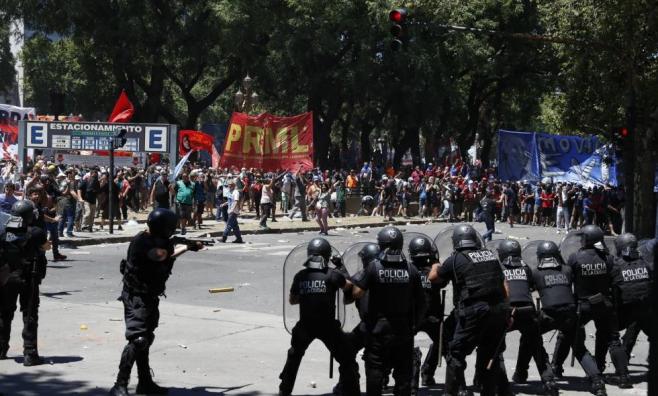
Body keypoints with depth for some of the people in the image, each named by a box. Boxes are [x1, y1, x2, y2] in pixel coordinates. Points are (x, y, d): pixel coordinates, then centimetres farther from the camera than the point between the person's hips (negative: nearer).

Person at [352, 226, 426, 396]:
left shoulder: (374, 267, -12)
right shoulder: (411, 270, -5)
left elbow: (357, 293, -12)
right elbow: (421, 302, 0)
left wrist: (355, 282, 9)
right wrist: (415, 323, 13)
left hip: (378, 328, -2)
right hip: (404, 328, 2)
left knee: (375, 369, 6)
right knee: (403, 369, 11)